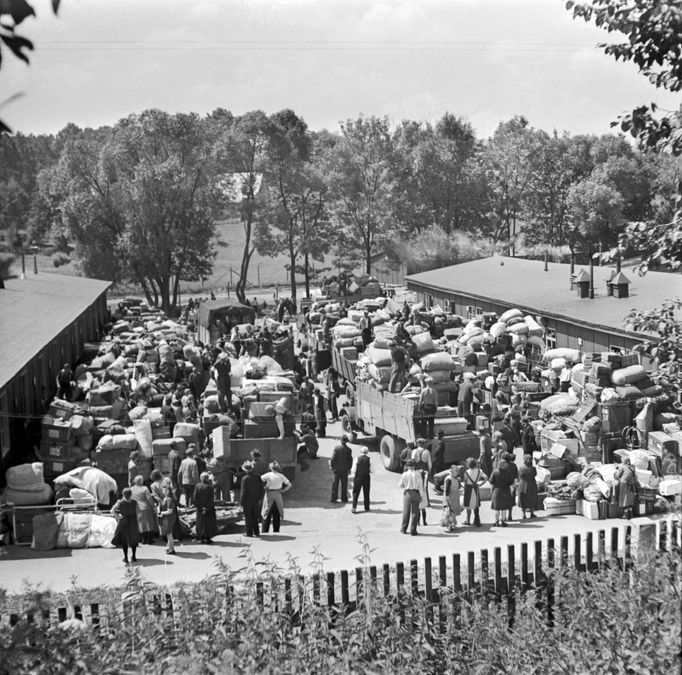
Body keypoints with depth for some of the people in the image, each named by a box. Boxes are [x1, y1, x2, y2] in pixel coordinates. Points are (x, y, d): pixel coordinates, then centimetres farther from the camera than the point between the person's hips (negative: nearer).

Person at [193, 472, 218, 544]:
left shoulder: (197, 486, -8)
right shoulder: (210, 487, -15)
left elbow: (194, 499, -8)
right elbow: (211, 500, -18)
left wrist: (200, 507, -5)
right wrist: (207, 509, -13)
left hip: (200, 509, 3)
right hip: (209, 508, -2)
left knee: (201, 523, 13)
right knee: (209, 523, 9)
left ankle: (202, 538, 15)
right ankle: (207, 538, 9)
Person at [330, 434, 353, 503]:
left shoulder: (336, 448, -13)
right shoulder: (349, 450, -8)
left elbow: (333, 458, -12)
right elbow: (350, 460, -2)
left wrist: (331, 466, 1)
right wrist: (349, 468, 10)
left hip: (337, 469, -1)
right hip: (345, 469, 1)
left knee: (335, 484, 7)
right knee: (344, 484, 11)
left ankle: (334, 498, 6)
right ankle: (344, 498, 14)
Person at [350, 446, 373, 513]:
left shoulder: (356, 459, -8)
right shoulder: (369, 459, -5)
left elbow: (353, 470, -10)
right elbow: (372, 471, -4)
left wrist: (351, 470, 12)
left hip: (358, 478, -1)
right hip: (366, 478, 1)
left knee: (355, 493, 6)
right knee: (366, 493, 16)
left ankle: (354, 507, -4)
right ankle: (367, 507, 23)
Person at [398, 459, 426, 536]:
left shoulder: (405, 475, -5)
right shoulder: (417, 474, -5)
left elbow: (400, 485, 4)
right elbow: (420, 486, -4)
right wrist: (422, 496, 1)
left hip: (407, 493, 1)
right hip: (416, 493, -1)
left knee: (406, 512, 12)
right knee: (415, 512, 5)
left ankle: (403, 529, 19)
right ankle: (413, 530, 4)